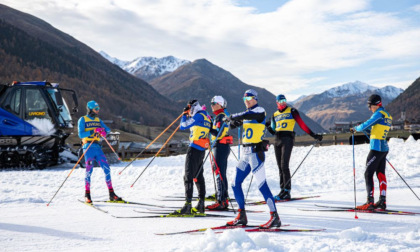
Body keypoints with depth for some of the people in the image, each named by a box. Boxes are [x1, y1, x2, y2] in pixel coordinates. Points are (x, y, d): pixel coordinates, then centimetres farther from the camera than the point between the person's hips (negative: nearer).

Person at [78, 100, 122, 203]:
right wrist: (93, 131, -22)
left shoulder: (98, 120, 18)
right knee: (89, 170, -8)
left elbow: (108, 129, 11)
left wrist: (104, 131, -12)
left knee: (107, 169, -3)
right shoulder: (83, 120, 1)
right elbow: (81, 134, -10)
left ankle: (111, 194, 1)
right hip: (88, 148, -5)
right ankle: (87, 195, 3)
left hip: (98, 148, 5)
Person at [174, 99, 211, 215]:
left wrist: (184, 114, 7)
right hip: (202, 150, 9)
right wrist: (188, 114, 26)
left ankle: (187, 205, -17)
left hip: (194, 149, -9)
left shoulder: (198, 116, -12)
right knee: (199, 176, 15)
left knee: (188, 177, -10)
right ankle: (201, 204, 17)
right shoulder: (206, 116, 15)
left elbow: (183, 126, -7)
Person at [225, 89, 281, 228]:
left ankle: (275, 217, -10)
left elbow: (245, 116, -24)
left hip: (256, 153, -9)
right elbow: (233, 124, 17)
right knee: (236, 184, 7)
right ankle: (241, 217, 15)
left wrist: (232, 117, -7)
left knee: (262, 185, -12)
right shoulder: (247, 113, 18)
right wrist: (233, 122, -7)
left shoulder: (260, 111, -6)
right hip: (245, 153, 9)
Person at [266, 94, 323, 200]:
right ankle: (283, 190, 10)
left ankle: (287, 191, -13)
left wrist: (312, 134, -6)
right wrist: (268, 126, -1)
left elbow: (301, 124, 0)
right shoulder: (275, 115, 18)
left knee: (284, 165, -14)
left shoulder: (292, 111, 4)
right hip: (277, 140, 5)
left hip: (287, 139, -5)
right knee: (280, 167, 5)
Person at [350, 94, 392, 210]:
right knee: (381, 174, 12)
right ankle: (382, 201, 12)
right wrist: (366, 129, 13)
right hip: (384, 148, 9)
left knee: (368, 174, -4)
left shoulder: (379, 114, -13)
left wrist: (355, 129, 1)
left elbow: (366, 124, -16)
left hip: (376, 148, -9)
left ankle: (370, 202, -8)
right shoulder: (388, 116, 15)